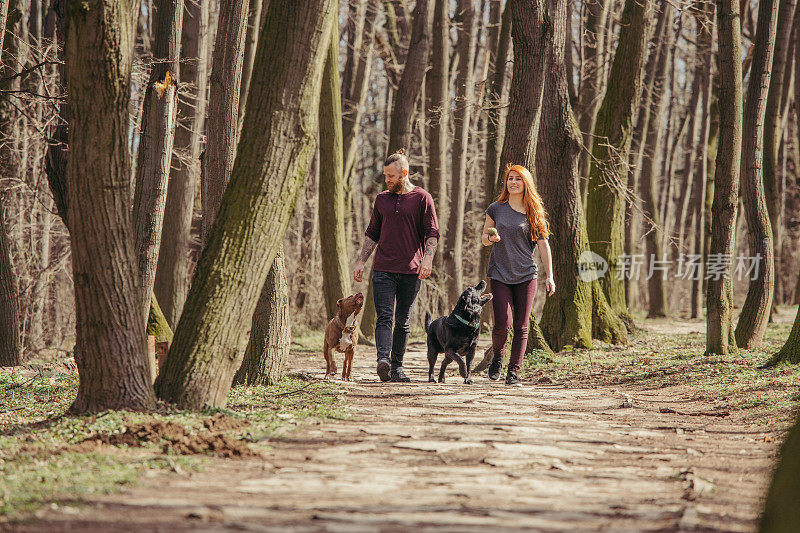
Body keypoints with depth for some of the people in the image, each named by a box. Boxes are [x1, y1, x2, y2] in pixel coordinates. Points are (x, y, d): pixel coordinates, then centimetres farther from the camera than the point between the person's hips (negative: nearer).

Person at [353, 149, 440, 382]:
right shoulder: (382, 199, 13)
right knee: (384, 317, -12)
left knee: (403, 321, 5)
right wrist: (361, 262, 13)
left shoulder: (422, 198, 2)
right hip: (383, 269, 2)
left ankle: (397, 366, 12)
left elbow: (432, 233, 0)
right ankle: (383, 360, -26)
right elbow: (372, 234, 19)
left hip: (411, 271, -2)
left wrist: (428, 259, -15)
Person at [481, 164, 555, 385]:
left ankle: (513, 371, 5)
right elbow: (484, 238, 14)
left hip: (526, 275, 1)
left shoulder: (534, 213, 5)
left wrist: (549, 276, 1)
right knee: (503, 324, -11)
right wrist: (491, 238, -11)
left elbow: (543, 245, 7)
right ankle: (497, 357, 18)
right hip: (500, 275, -1)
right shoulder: (496, 209, 5)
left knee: (521, 326, -2)